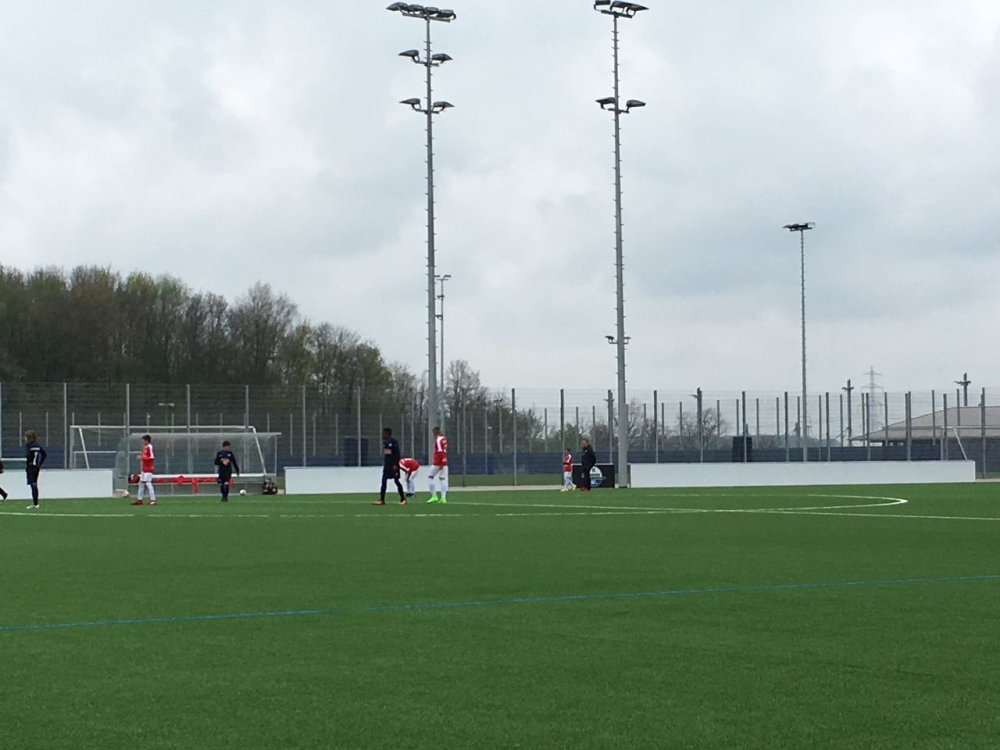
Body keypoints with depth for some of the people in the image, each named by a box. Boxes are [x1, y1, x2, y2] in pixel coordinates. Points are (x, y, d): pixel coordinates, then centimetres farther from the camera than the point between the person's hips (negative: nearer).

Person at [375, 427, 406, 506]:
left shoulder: (394, 442, -11)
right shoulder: (384, 442, 13)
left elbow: (397, 454, -15)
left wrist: (395, 465, -21)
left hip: (393, 465, -8)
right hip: (386, 464, 8)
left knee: (396, 481, -3)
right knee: (384, 481, 1)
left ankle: (403, 499, 6)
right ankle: (382, 500, 1)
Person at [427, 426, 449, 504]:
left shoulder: (438, 440, -14)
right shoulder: (444, 439, 10)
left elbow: (440, 452, -20)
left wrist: (441, 463, -22)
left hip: (438, 462, -7)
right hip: (445, 462, 7)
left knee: (430, 477, 6)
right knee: (443, 479, 5)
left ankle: (434, 496, 1)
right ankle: (443, 497, -3)